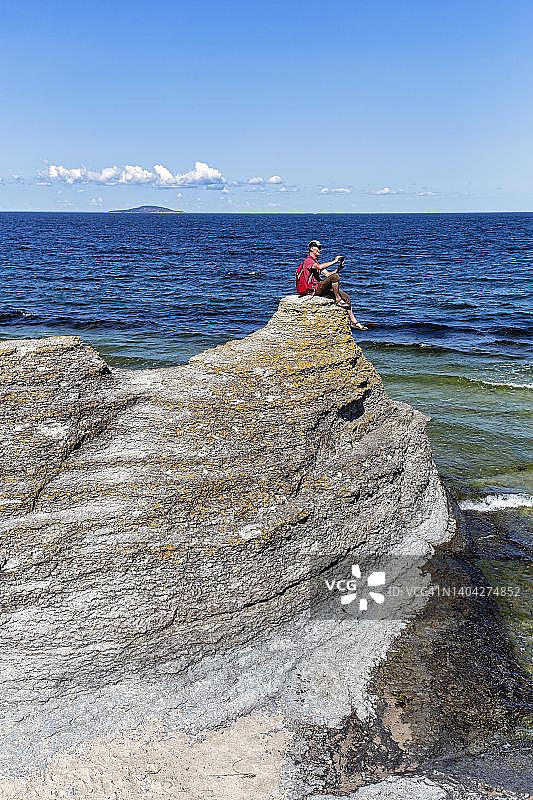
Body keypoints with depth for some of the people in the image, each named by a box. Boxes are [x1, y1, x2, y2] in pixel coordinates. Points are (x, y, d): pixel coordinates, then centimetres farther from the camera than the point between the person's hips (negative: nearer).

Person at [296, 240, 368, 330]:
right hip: (313, 289, -10)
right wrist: (334, 261, -20)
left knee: (345, 296, 0)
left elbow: (327, 274, 16)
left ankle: (354, 322, -1)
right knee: (335, 276, -27)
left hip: (319, 288, 10)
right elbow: (320, 267, -27)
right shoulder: (308, 261, -7)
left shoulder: (315, 262, 25)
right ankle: (338, 300, -15)